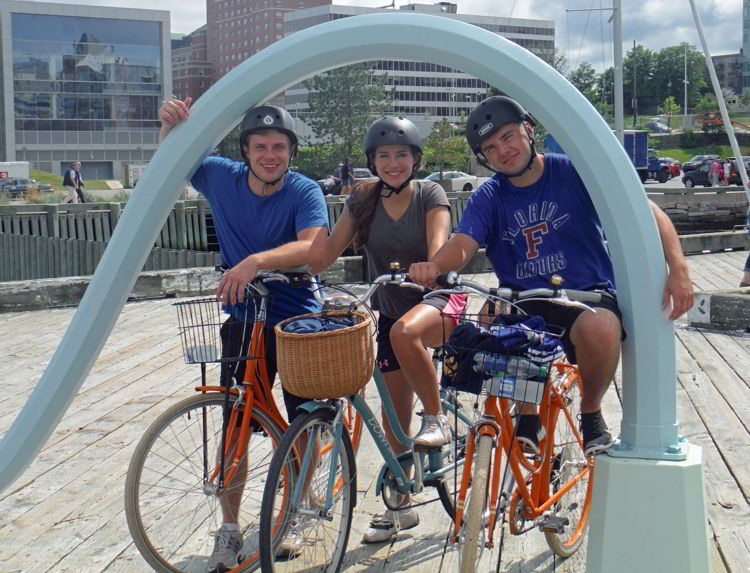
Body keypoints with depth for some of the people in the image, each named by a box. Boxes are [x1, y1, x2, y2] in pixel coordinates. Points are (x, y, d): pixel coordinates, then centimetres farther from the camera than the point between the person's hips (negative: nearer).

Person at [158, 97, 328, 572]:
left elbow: (312, 247, -31)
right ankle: (230, 530, 11)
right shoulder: (223, 178, -3)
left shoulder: (305, 192, -13)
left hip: (299, 319, -2)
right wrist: (172, 125, -11)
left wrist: (256, 261, -45)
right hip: (244, 322, 2)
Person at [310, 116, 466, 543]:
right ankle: (400, 506, 19)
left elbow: (439, 247, -21)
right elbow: (329, 249, -2)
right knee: (395, 410, 6)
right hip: (390, 308, 4)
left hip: (438, 299, -4)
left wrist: (426, 270, -43)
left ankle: (437, 418, -18)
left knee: (404, 331, -39)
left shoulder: (430, 194, -7)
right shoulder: (364, 200, 2)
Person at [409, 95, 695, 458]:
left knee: (599, 327, -37)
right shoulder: (489, 198, 6)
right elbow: (463, 244, -12)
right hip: (523, 304, 3)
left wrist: (678, 268, -27)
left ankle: (591, 412, -4)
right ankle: (527, 416, -3)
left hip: (588, 295, -2)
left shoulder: (574, 173, -3)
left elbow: (645, 211, -10)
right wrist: (433, 267, -37)